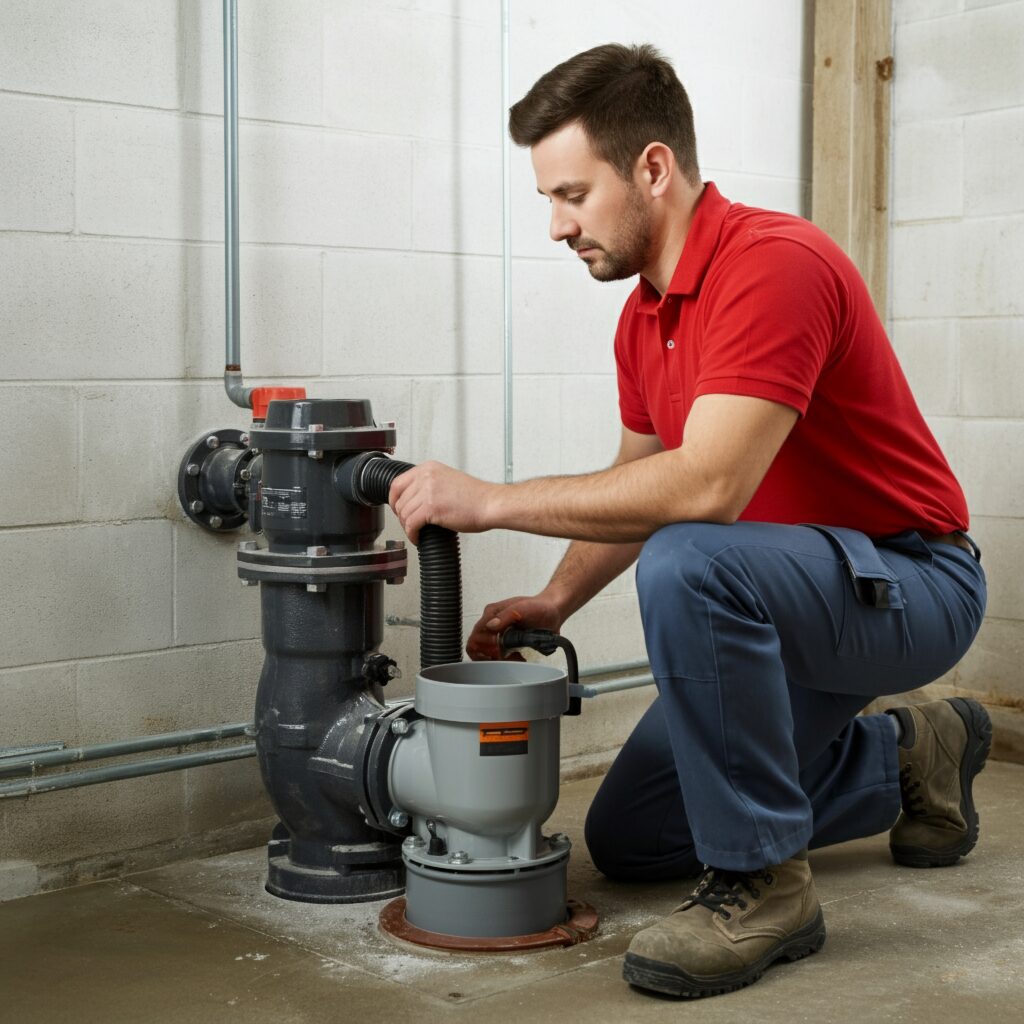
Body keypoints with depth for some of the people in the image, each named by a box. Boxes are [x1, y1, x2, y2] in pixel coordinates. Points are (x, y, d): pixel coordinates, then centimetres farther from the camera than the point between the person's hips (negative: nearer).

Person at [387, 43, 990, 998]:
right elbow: (636, 483, 16)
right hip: (788, 600, 9)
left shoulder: (776, 264, -26)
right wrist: (556, 599, 0)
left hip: (909, 583, -9)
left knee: (685, 564, -38)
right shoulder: (644, 316, 4)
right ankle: (906, 757, 22)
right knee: (626, 836, 12)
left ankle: (762, 880, -20)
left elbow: (705, 487, -37)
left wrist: (493, 500, -30)